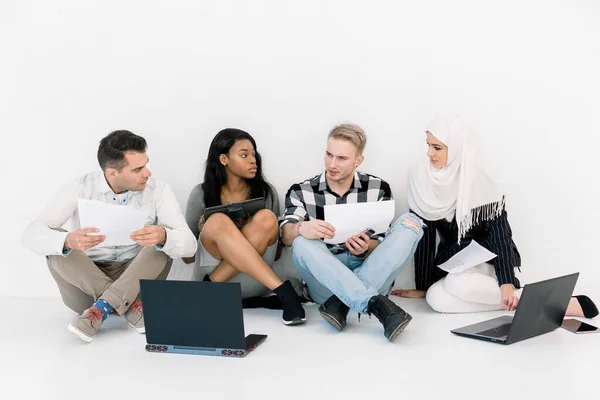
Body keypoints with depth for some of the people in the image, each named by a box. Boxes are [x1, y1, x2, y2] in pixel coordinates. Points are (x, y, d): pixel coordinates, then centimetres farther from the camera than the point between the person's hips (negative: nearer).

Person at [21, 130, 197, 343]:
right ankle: (132, 305, -24)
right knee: (57, 244, -25)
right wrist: (68, 241, -45)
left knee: (164, 242, -25)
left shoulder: (157, 190, -11)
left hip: (136, 280, 0)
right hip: (85, 283, 0)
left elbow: (189, 244, -20)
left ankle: (102, 308, -29)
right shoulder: (81, 189, -13)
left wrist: (162, 237, -45)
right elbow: (31, 235, -22)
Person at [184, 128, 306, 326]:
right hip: (210, 271, -1)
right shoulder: (201, 194, 2)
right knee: (218, 221, -31)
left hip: (253, 282, 1)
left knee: (266, 218, -27)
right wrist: (203, 231, -14)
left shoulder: (266, 192, 5)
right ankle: (283, 291, -36)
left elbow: (274, 250, 10)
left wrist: (257, 229, -12)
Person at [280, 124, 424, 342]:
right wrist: (301, 228, -36)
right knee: (303, 242, -30)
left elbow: (382, 246, 3)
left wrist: (365, 249, -20)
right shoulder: (302, 192, 4)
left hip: (372, 277, 1)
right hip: (325, 282, -1)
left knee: (410, 222, -18)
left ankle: (341, 303, -29)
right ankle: (378, 305, -41)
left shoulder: (378, 189, 6)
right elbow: (286, 234, -12)